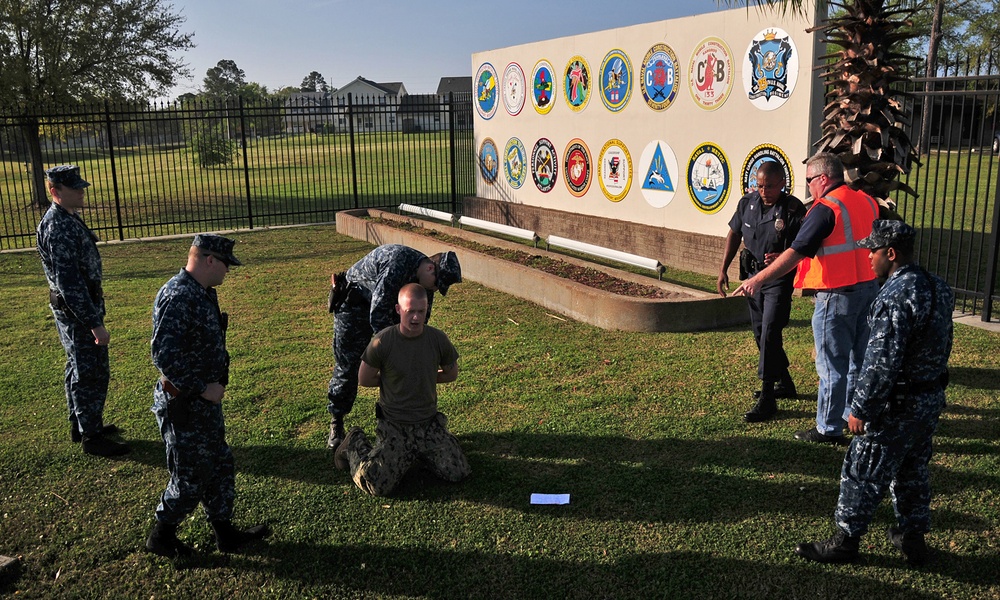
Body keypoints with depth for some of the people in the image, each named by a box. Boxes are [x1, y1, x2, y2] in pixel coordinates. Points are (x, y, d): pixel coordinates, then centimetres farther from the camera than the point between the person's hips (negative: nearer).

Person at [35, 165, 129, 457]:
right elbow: (69, 282, -26)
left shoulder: (66, 219, 9)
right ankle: (92, 437, 10)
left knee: (79, 370, 20)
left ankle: (81, 424, 34)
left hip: (74, 308, 10)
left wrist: (93, 313, 22)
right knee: (92, 373, -1)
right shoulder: (59, 227, -23)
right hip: (77, 309, -10)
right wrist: (95, 323, -25)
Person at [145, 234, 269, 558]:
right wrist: (202, 388, -22)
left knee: (220, 466, 18)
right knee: (190, 478, 4)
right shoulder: (177, 297, -24)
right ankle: (161, 536, 25)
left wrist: (213, 384, 14)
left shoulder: (203, 293, 8)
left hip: (205, 401, 10)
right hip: (183, 406, -10)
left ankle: (225, 532, 31)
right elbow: (164, 355, -29)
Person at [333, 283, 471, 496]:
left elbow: (451, 374, 11)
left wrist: (426, 378, 5)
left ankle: (418, 453, 22)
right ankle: (355, 444, 15)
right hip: (394, 425, -3)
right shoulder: (382, 342, -17)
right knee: (377, 485, -16)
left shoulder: (438, 339, -6)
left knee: (458, 473, -6)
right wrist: (391, 380, 4)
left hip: (429, 422, 4)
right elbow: (365, 379, -3)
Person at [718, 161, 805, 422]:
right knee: (760, 334, 15)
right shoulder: (747, 202, 0)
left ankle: (767, 399, -5)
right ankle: (784, 383, 34)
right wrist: (723, 269, 7)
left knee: (769, 334, -12)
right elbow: (734, 234, 11)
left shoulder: (794, 209, -15)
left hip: (779, 279, -6)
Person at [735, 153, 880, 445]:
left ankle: (828, 429, 9)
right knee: (858, 360, 19)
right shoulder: (867, 202, 9)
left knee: (832, 365, 1)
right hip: (869, 288, 8)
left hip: (837, 295, -8)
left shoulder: (825, 209, -16)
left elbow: (796, 253, -21)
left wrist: (758, 280, -17)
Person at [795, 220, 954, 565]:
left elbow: (882, 364, -26)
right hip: (931, 400, 9)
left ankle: (845, 541, 17)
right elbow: (943, 346, 15)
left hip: (897, 407, -9)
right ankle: (912, 538, 34)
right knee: (913, 471, 22)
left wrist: (860, 409, -18)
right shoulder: (938, 287, 5)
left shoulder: (895, 298, -25)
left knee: (863, 474, 5)